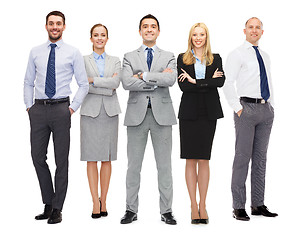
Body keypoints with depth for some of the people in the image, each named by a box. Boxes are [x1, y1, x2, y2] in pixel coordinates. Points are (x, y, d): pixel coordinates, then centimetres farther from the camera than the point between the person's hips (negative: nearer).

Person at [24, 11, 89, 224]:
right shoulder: (35, 53, 12)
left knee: (61, 160, 2)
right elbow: (28, 82, 17)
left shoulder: (73, 53, 3)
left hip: (61, 109, -3)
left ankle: (57, 209, 12)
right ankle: (48, 203, 21)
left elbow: (84, 84, 4)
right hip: (38, 109, 3)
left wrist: (73, 108, -4)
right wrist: (29, 106, 7)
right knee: (38, 157, 4)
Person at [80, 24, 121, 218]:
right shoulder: (83, 61, 7)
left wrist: (93, 80, -9)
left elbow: (116, 83, -6)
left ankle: (103, 201, 9)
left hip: (110, 112, 2)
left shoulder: (115, 61, 12)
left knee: (107, 158, 3)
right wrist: (107, 87, -9)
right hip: (90, 111, -1)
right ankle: (96, 202, -1)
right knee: (92, 158, -4)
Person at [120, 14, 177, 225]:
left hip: (162, 114, 0)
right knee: (134, 165, 4)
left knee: (164, 166, 3)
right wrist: (156, 80, -9)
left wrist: (143, 75, -9)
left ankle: (166, 211, 11)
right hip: (137, 114, 0)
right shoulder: (129, 57, 11)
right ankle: (131, 210, 13)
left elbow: (171, 80, -10)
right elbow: (126, 83, -7)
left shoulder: (169, 57, 11)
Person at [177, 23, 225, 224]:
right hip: (189, 113, -1)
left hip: (209, 113, 1)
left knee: (204, 160, 4)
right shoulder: (183, 59, 6)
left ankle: (203, 206, 11)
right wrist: (208, 82, -11)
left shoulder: (215, 59, 9)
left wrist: (195, 81, -13)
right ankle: (194, 206, 9)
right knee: (191, 160, 1)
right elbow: (183, 86, -7)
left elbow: (221, 81, -8)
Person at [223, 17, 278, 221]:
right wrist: (237, 108, -13)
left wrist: (272, 107, 15)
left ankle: (259, 204, 15)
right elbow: (227, 82, -9)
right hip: (247, 108, -7)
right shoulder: (237, 54, -1)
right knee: (243, 157, -7)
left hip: (266, 110, 7)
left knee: (261, 157, 8)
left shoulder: (265, 56, 20)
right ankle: (239, 207, -3)